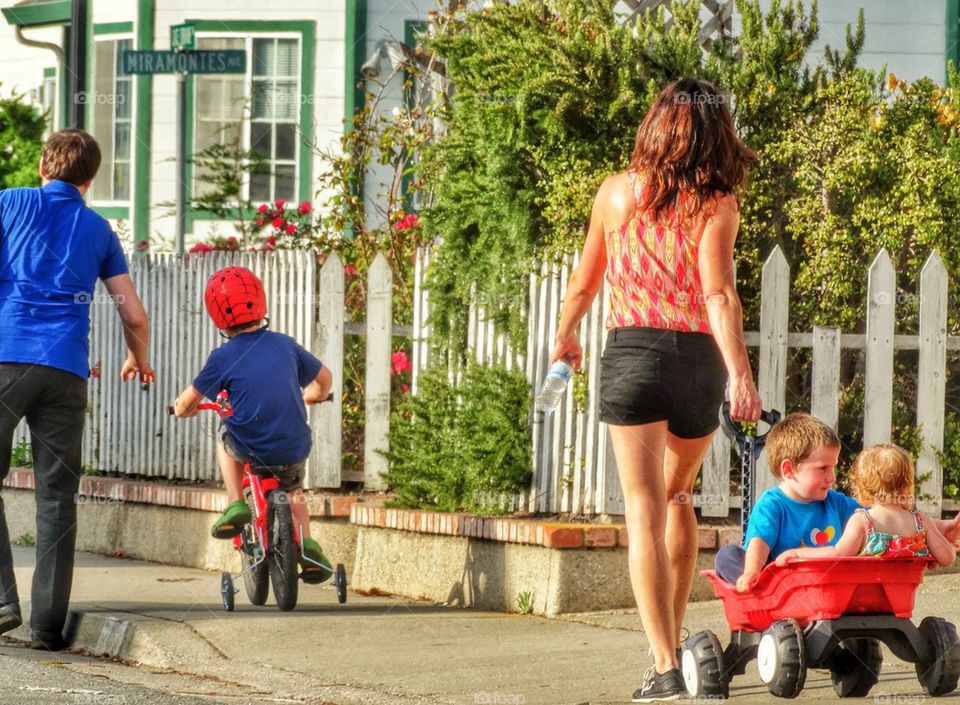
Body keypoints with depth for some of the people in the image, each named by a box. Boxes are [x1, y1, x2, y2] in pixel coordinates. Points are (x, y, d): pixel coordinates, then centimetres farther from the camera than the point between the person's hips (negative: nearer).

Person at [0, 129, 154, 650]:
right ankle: (48, 624, 3)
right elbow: (134, 316, 18)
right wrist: (138, 361, 36)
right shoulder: (98, 230, 18)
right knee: (57, 497, 5)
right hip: (66, 372, 2)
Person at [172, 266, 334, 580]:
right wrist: (313, 396, 44)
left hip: (250, 448, -3)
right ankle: (307, 544, 15)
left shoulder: (223, 357, -3)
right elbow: (324, 378, 22)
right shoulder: (285, 345, 7)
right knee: (292, 489, 34)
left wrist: (183, 409, 27)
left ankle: (235, 505, 19)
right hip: (294, 449, 3)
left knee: (227, 437, 32)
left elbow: (186, 403, 3)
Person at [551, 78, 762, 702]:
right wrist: (741, 375, -17)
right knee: (677, 497, 24)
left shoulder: (619, 192, 8)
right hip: (700, 358, 1)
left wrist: (566, 334, 36)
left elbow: (585, 280, 18)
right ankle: (673, 642, 29)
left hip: (632, 351, -1)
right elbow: (718, 294, -11)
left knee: (645, 510, -5)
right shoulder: (717, 203, 2)